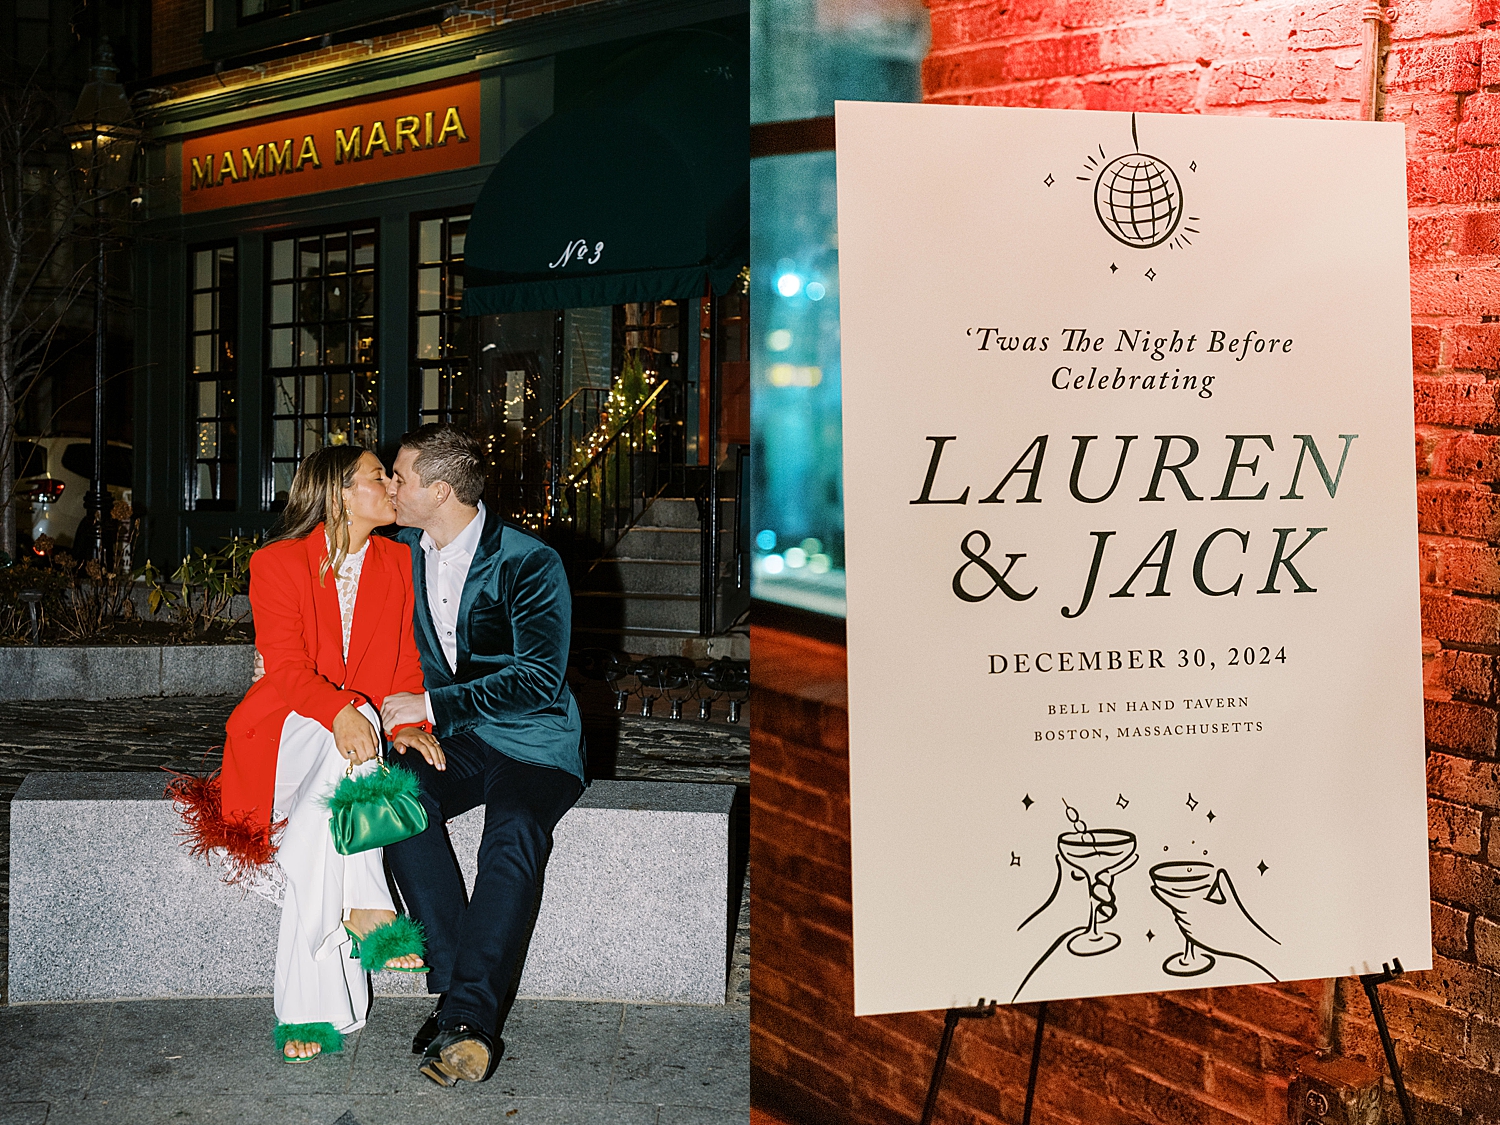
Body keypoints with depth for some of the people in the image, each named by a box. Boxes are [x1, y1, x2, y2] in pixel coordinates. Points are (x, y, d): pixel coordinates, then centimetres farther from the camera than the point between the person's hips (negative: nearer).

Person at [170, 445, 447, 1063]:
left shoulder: (397, 563, 11)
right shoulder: (277, 563, -1)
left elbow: (405, 665, 7)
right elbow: (287, 667, -13)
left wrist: (406, 724, -16)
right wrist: (340, 711, -34)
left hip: (361, 732, 3)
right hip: (288, 726, -3)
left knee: (317, 824, -31)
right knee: (340, 747, -38)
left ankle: (306, 1007, -31)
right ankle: (368, 910, -38)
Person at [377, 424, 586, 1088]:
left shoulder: (529, 562, -11)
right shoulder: (403, 551, 8)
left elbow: (539, 678, -18)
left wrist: (429, 706, -19)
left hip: (531, 743, -5)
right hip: (448, 738, 5)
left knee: (514, 834, -34)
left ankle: (468, 1018, -34)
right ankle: (458, 990, -26)